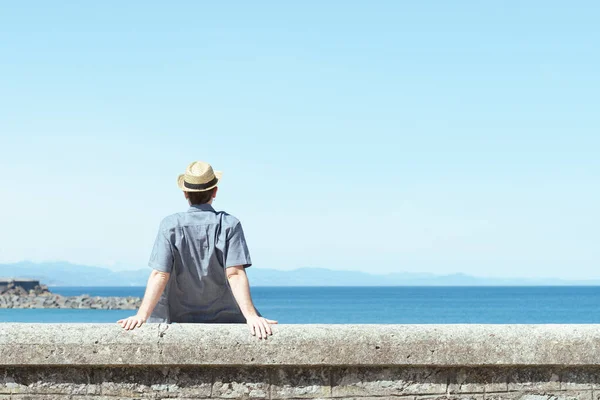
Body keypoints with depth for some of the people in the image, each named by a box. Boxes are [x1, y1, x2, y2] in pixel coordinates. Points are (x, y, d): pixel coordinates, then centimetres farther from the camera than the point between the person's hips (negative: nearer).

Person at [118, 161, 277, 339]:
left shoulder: (170, 225, -7)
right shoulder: (229, 224, -7)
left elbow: (159, 275, -16)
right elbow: (235, 275, -18)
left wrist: (142, 315, -20)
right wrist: (251, 316, -23)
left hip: (179, 317, 0)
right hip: (222, 317, 0)